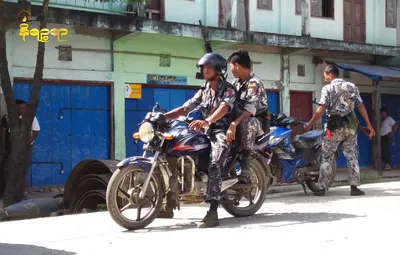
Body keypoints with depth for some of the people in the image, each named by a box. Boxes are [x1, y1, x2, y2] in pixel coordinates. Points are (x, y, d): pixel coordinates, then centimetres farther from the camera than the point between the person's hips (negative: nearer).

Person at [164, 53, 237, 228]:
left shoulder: (228, 89, -5)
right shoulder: (203, 91, 18)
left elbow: (224, 108, -26)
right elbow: (185, 108, 11)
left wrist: (206, 121, -46)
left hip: (223, 132, -8)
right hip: (208, 132, 8)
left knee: (214, 166, -29)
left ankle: (212, 213, -38)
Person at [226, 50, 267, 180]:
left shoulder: (254, 83, -17)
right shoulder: (236, 82, 11)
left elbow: (250, 108, -31)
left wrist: (234, 124, -43)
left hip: (259, 121, -9)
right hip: (241, 119, 9)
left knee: (245, 122, -41)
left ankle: (245, 163, -36)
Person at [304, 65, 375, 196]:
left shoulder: (327, 88, -3)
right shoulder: (351, 86, 11)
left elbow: (321, 110, -12)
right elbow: (361, 107, 5)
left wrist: (309, 124, -5)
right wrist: (368, 125, 8)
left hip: (335, 126, -4)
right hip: (351, 125, 4)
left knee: (327, 157, 2)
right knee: (352, 156, 7)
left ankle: (321, 187, -1)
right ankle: (354, 187, 3)